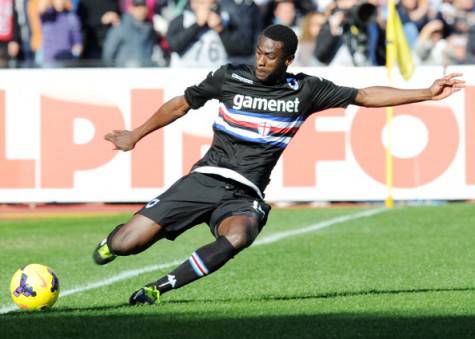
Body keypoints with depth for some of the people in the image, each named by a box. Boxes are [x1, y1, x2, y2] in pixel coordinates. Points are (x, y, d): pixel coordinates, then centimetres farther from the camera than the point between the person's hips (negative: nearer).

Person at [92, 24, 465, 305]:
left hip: (245, 196, 0)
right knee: (127, 244, -11)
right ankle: (116, 241, 29)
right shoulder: (229, 77, 1)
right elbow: (182, 104, 15)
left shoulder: (305, 90, 2)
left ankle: (157, 289, -28)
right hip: (207, 179, 0)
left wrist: (427, 93, -1)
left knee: (238, 236, -38)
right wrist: (136, 135, 20)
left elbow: (365, 96, 4)